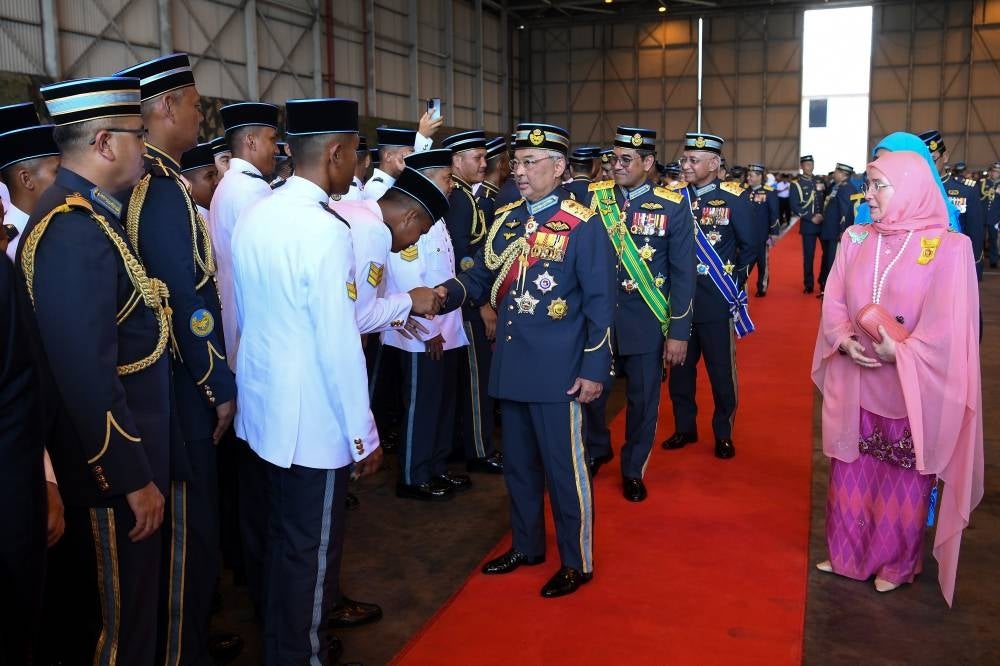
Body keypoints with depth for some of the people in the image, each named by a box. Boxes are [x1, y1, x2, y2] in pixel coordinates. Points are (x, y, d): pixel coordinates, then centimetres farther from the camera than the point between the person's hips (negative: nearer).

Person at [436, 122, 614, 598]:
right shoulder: (505, 218, 10)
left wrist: (594, 368, -12)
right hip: (510, 365, 7)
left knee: (563, 467, 4)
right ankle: (526, 545, 35)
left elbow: (600, 303, -9)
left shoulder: (583, 225, -9)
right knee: (518, 463, 17)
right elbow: (480, 278, 9)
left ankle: (577, 562, 21)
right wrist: (446, 292, -11)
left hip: (557, 369, -6)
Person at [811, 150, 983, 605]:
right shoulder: (855, 240, 4)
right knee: (851, 473, 13)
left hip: (911, 389, -4)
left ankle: (896, 565, 26)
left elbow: (947, 326, -14)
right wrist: (844, 340, -16)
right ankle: (847, 554, 30)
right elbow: (833, 302, 1)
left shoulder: (948, 247, -10)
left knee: (903, 481, 8)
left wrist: (898, 352, -24)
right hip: (855, 383, 4)